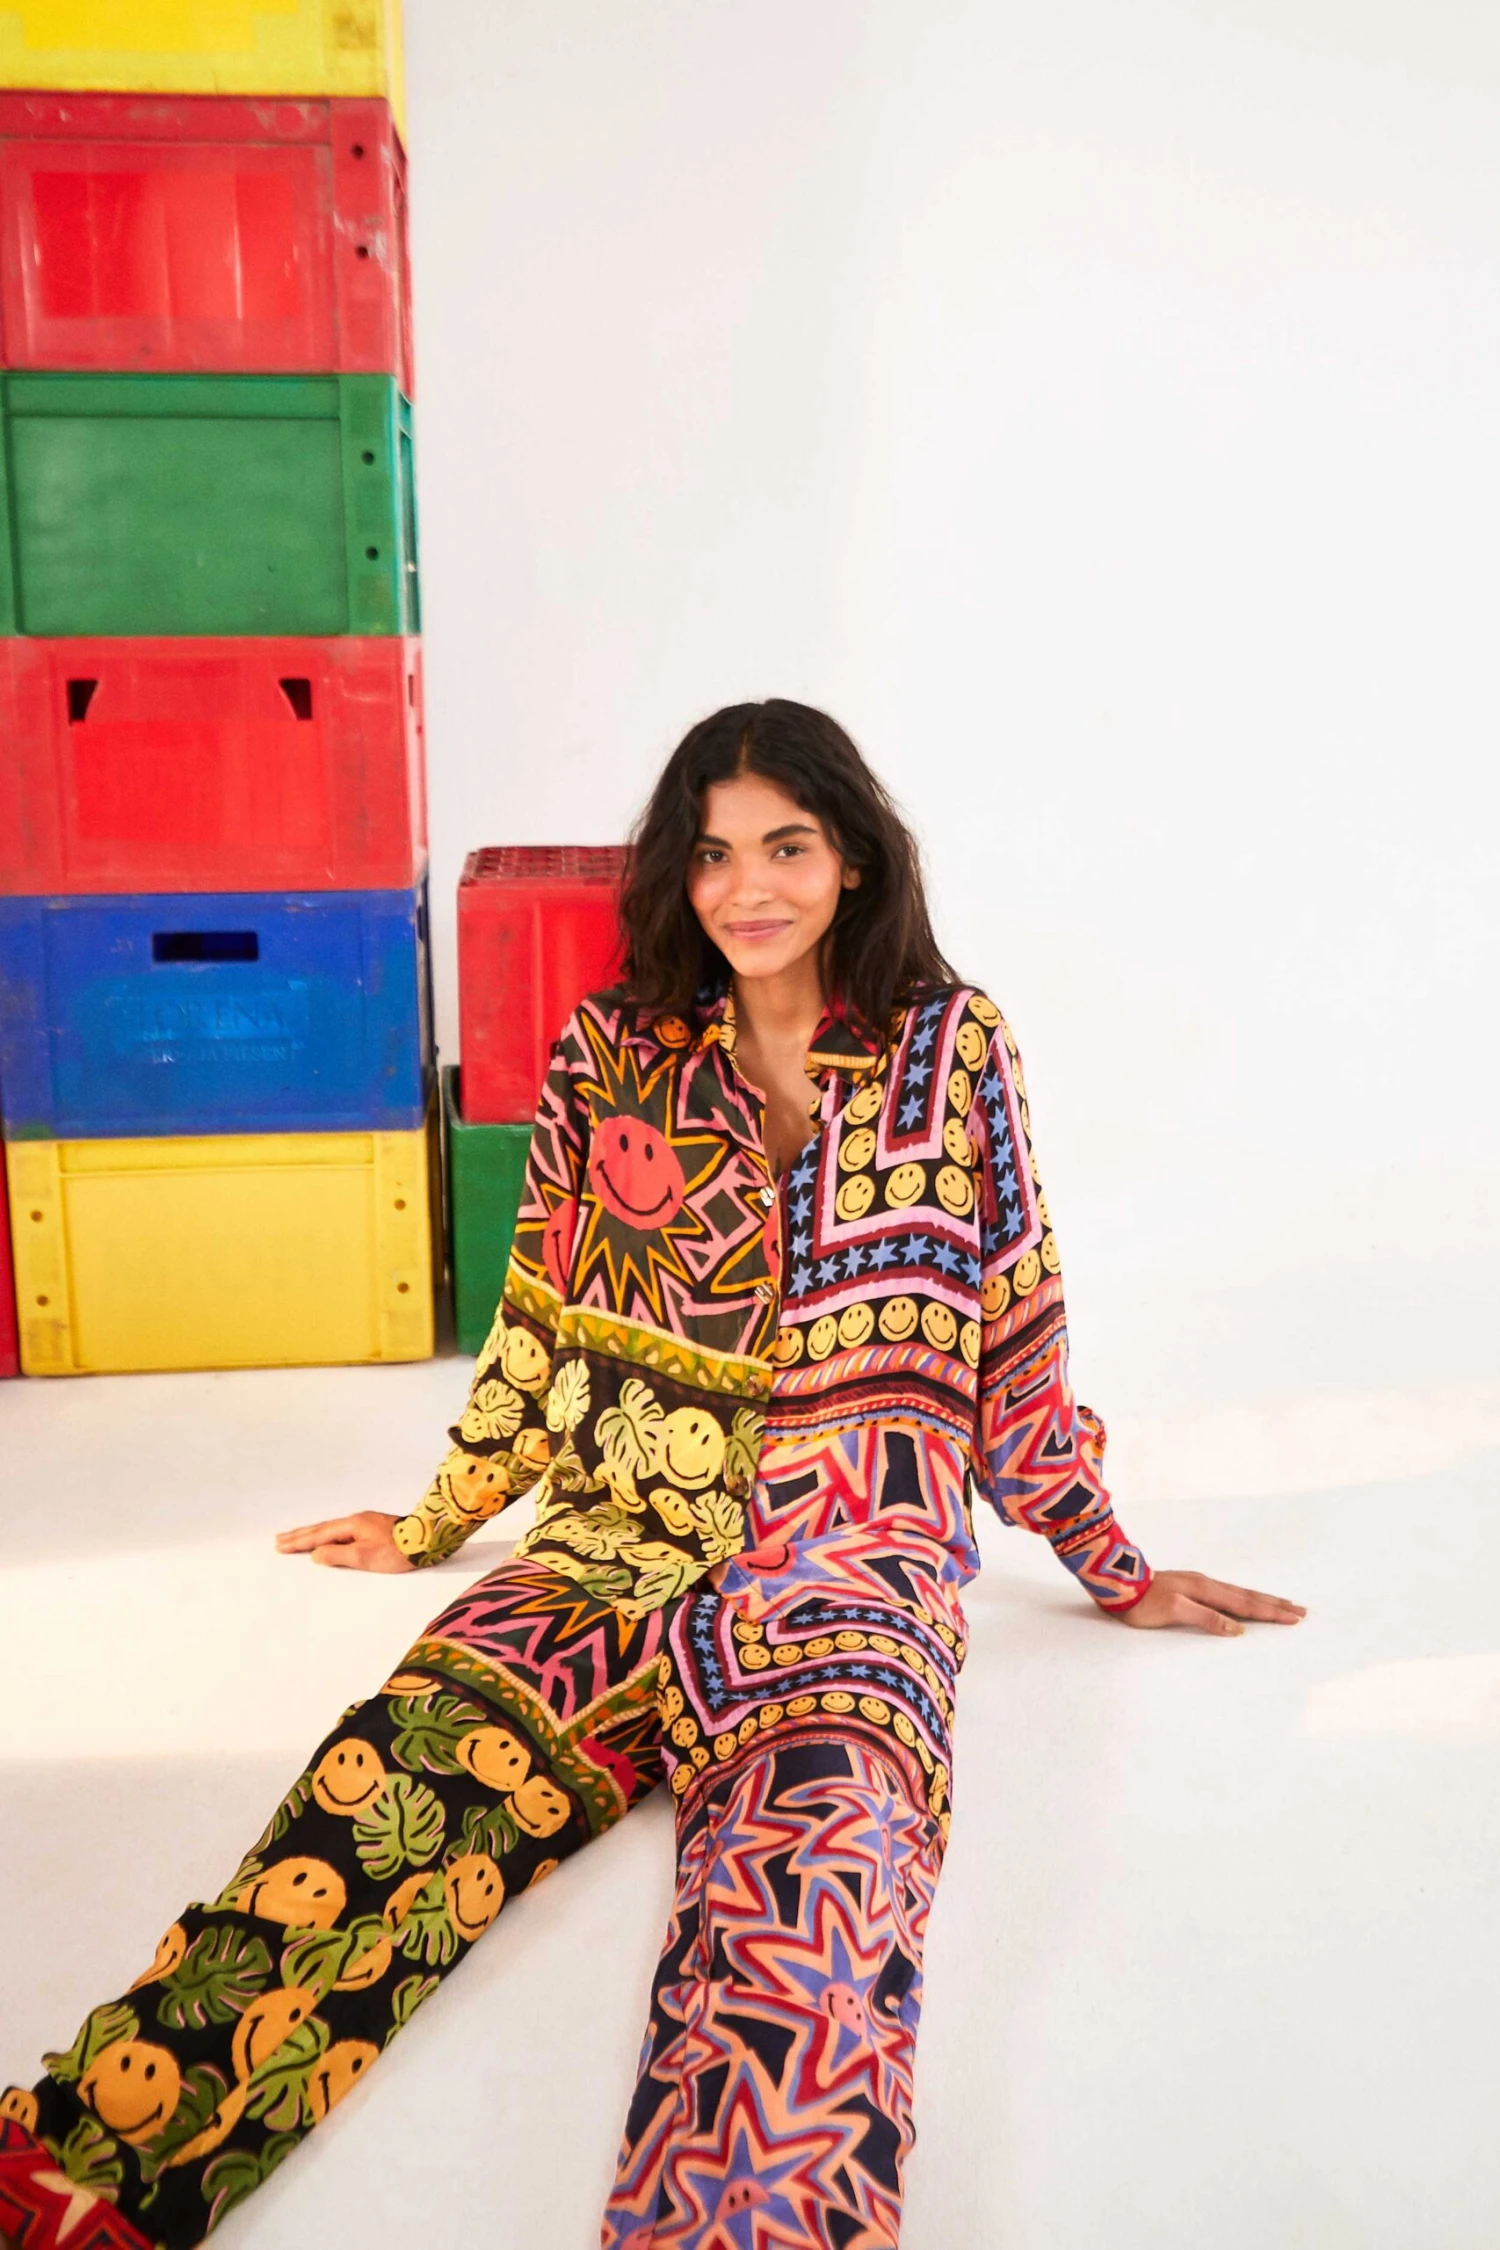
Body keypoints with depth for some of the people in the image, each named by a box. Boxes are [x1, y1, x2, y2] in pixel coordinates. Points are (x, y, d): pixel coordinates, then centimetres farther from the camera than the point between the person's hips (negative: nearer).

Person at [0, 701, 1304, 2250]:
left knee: (821, 1840, -35)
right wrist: (432, 1524, 25)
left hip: (857, 1550, -1)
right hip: (623, 1535, 2)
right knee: (400, 1760, -28)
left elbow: (1020, 1333, 14)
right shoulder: (612, 1051, 11)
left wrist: (1115, 1572, 17)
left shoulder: (952, 1047, 8)